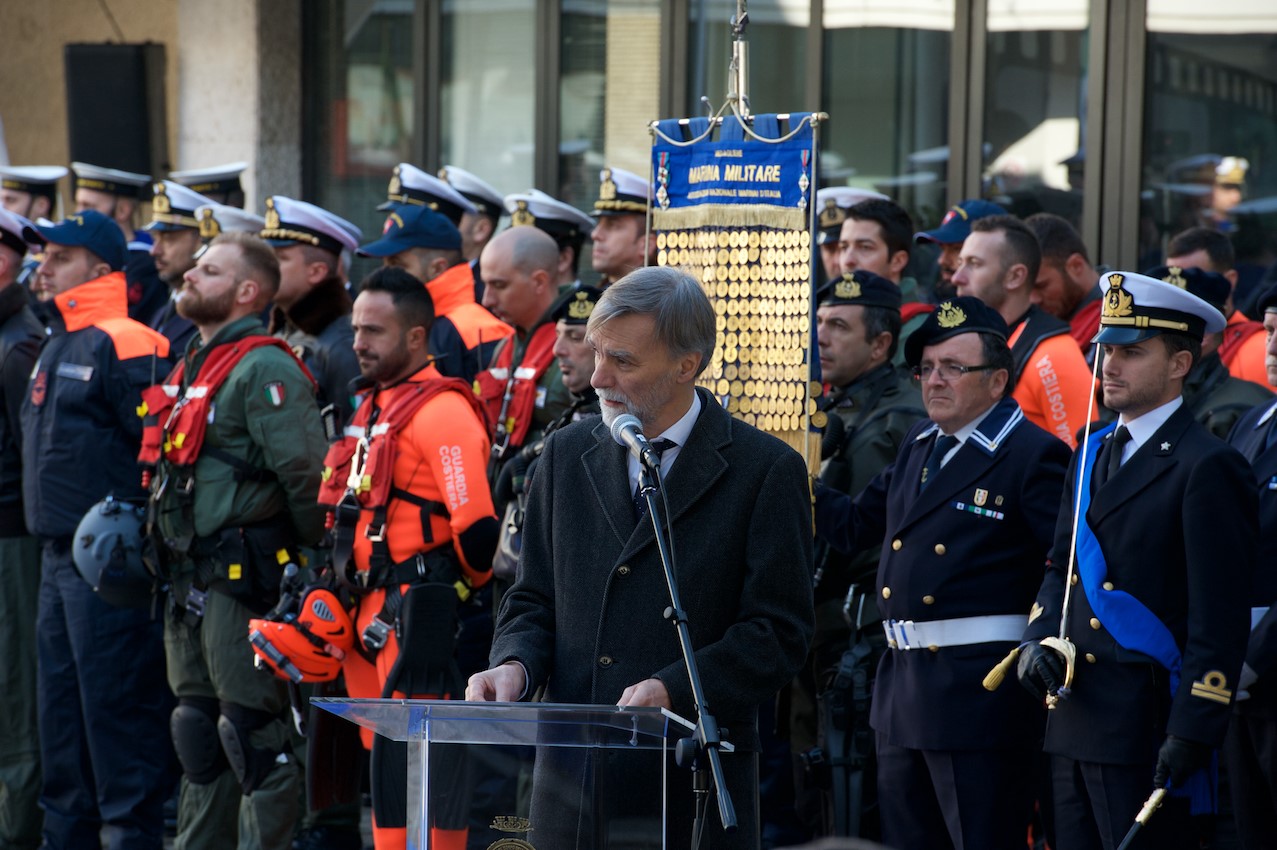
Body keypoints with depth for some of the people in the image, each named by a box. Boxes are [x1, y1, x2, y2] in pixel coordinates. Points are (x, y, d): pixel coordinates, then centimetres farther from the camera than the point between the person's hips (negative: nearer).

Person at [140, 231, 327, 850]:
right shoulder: (192, 368, 18)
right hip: (191, 579, 10)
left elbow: (304, 475, -20)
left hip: (243, 576, -10)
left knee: (254, 735, -7)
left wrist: (309, 563, -15)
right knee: (198, 730, 15)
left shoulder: (264, 369, -13)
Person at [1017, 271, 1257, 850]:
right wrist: (1039, 642, 1)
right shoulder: (1092, 454, 16)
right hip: (1074, 720, 8)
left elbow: (1220, 621, -14)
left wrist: (1192, 736, -18)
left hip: (1145, 730, -8)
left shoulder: (1207, 469, -10)